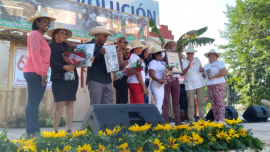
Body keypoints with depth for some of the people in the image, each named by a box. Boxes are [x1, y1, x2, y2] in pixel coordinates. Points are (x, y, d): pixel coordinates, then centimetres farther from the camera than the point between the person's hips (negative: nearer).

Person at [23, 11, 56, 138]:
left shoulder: (40, 36, 24)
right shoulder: (35, 34, -6)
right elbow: (35, 54, -17)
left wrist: (43, 73, 18)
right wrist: (42, 73, -19)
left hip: (38, 73, 10)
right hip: (35, 72, -10)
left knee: (33, 102, 9)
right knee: (34, 101, -10)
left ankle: (30, 132, 14)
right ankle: (34, 132, -8)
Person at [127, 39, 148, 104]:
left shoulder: (130, 57, 18)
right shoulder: (136, 57, -9)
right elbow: (138, 73, -15)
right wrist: (144, 86, -15)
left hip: (131, 83, 9)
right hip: (136, 83, -9)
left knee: (133, 104, 7)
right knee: (140, 105, -10)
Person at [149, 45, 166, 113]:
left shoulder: (160, 62, 16)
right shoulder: (153, 62, -12)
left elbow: (163, 72, 29)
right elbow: (151, 74, -23)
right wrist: (159, 80, -31)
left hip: (161, 85, 10)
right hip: (156, 85, -10)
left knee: (160, 103, 12)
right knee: (158, 103, -12)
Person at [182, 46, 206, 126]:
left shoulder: (197, 59, 10)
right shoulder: (184, 62, -4)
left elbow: (201, 69, 20)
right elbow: (182, 73, -18)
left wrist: (201, 69, -4)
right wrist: (188, 67, -35)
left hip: (200, 84, 4)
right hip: (190, 86, -4)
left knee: (201, 102, 6)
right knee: (191, 104, -1)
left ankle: (202, 119, 14)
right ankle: (191, 121, 4)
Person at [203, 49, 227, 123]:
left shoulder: (219, 63, -2)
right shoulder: (206, 66, 20)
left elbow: (224, 72, -15)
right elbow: (204, 75, 29)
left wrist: (213, 76, -17)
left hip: (219, 85, -7)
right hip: (210, 86, 7)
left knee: (220, 103, -9)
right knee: (213, 104, 4)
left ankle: (221, 120, -8)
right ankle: (216, 120, 8)